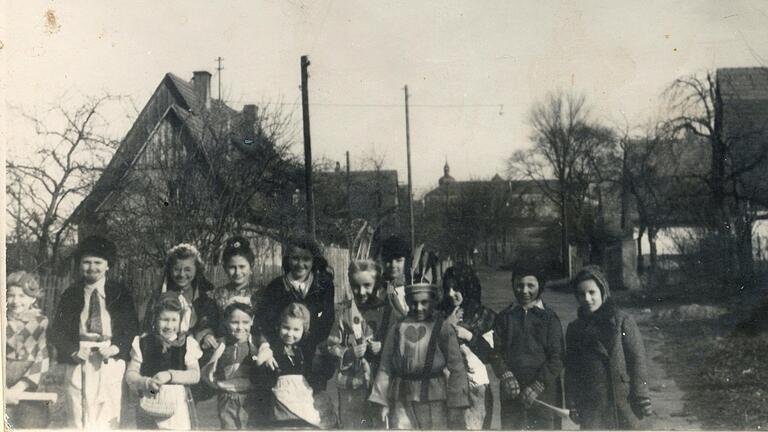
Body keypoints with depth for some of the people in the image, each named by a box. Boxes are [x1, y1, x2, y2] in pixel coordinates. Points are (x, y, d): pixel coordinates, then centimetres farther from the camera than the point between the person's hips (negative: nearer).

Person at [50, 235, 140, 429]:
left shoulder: (121, 294, 8)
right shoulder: (71, 295, 11)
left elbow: (132, 327, 6)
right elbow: (56, 331, 8)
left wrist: (116, 347, -12)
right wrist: (73, 350, -9)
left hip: (110, 363, -1)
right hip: (78, 362, 1)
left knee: (108, 420, -3)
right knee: (78, 418, -1)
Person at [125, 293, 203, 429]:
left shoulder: (187, 343, 3)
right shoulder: (143, 343, 6)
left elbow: (195, 375, -4)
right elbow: (130, 374, 3)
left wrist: (170, 375, -18)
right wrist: (146, 382, -16)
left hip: (179, 406, -1)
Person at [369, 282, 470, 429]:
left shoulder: (443, 329, 1)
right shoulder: (397, 329, 8)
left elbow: (457, 369, -1)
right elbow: (385, 367, 9)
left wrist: (456, 407, -6)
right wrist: (383, 403, 5)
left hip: (434, 401, -1)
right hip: (402, 402, 1)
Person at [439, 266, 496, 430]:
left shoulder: (483, 315, 5)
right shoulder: (441, 313, 10)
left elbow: (489, 355, 1)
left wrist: (469, 336, -8)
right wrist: (446, 326, -5)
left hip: (475, 382, -1)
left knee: (474, 426, -8)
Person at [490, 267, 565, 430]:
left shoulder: (549, 317, 3)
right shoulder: (505, 317, 10)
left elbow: (556, 358, -3)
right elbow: (496, 352, 5)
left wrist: (537, 386, -12)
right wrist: (506, 376, -13)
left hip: (544, 391, -2)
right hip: (511, 393, 2)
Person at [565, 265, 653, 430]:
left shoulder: (622, 320, -2)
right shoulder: (574, 329, 9)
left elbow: (638, 360, -4)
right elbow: (571, 370, 11)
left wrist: (642, 397, -8)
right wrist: (572, 404, 6)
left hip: (624, 402, -3)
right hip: (591, 407, 3)